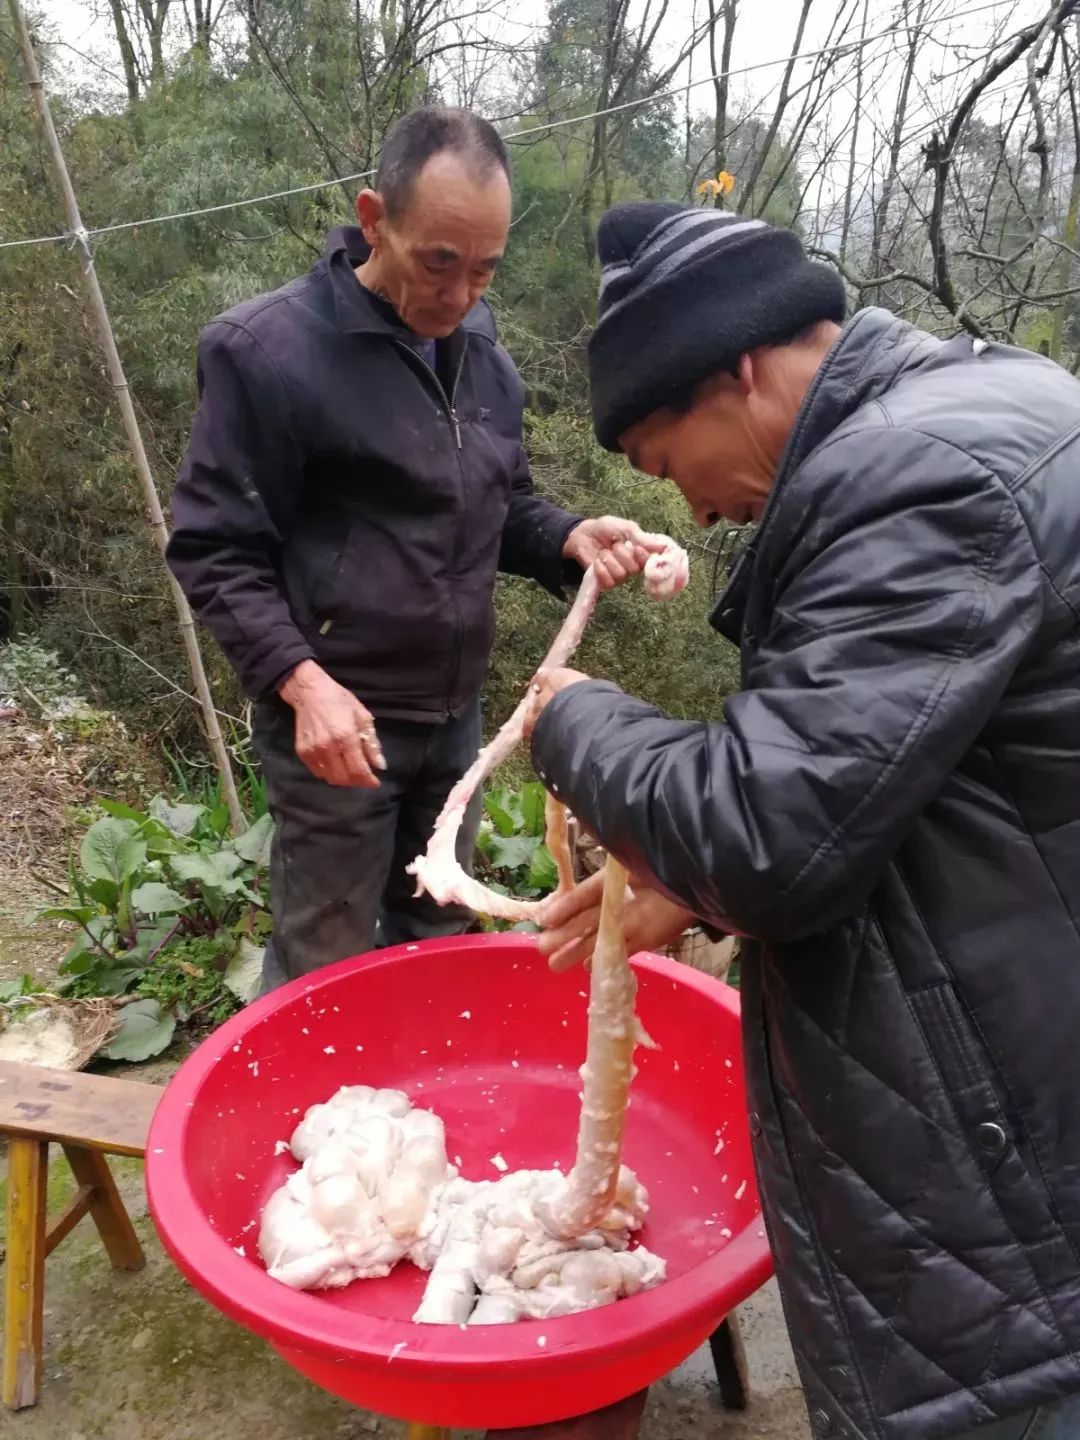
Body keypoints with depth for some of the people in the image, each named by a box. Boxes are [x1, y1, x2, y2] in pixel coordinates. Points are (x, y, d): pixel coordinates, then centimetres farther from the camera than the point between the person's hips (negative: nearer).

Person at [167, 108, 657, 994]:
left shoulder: (482, 354, 8)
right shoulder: (268, 350, -13)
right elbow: (215, 551, -13)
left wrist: (571, 540, -6)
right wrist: (299, 681, -25)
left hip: (455, 712, 7)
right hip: (339, 718, -6)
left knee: (438, 942, 20)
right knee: (330, 971, 7)